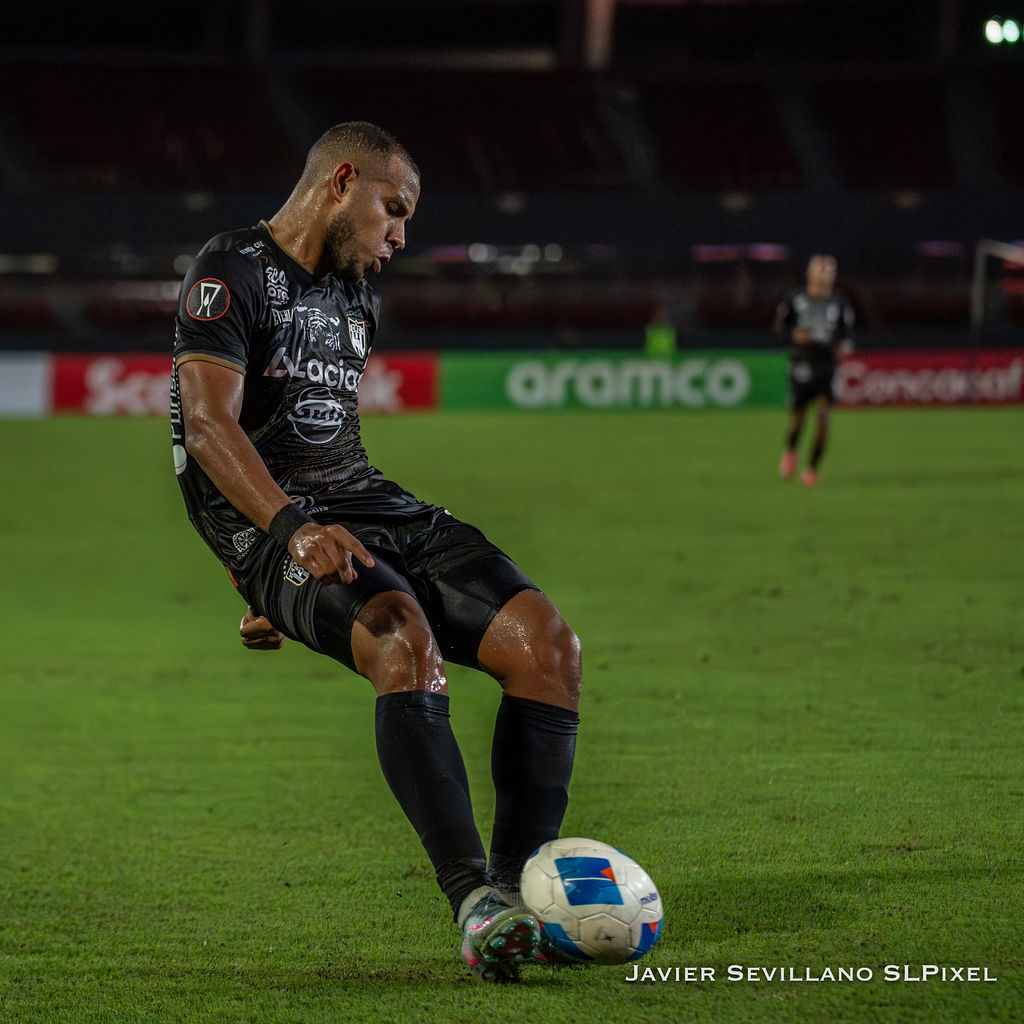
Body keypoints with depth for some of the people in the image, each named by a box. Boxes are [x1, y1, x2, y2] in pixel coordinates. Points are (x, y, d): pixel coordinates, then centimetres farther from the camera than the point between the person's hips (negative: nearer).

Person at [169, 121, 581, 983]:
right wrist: (295, 528, -33)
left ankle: (516, 886, -17)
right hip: (275, 525, -8)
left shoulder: (360, 296, 23)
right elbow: (209, 426, -18)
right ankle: (475, 903, -41)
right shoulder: (232, 272, -3)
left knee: (548, 643, -16)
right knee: (405, 639, -37)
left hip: (373, 509, 8)